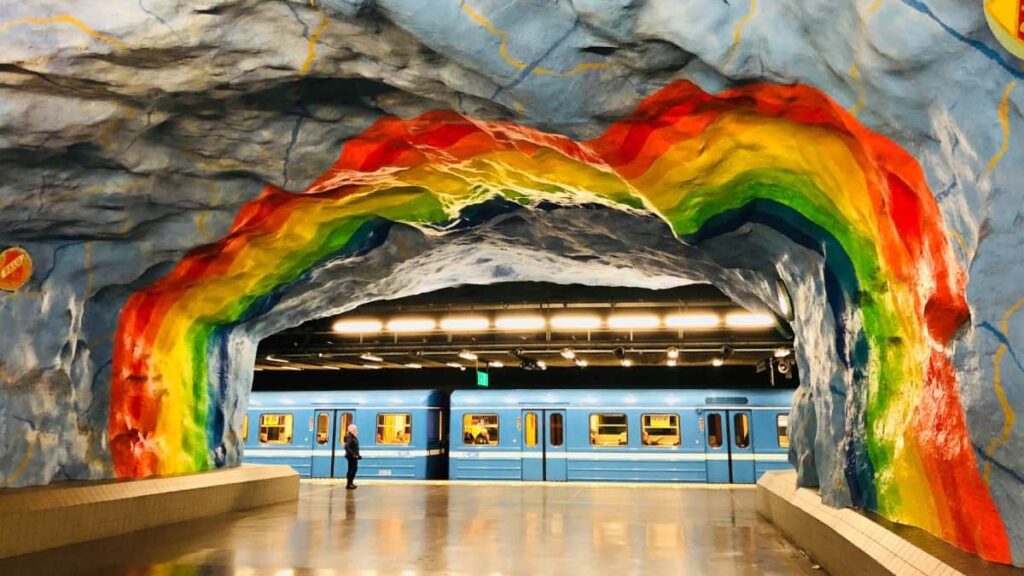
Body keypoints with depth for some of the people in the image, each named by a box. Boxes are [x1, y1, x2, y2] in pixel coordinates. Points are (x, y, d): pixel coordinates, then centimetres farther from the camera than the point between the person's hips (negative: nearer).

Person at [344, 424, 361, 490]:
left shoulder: (354, 437, 13)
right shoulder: (349, 437, -17)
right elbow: (346, 447, -27)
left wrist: (357, 454, 15)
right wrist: (353, 454, -26)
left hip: (354, 456, 10)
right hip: (351, 457, -10)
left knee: (354, 469, 16)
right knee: (351, 470, -5)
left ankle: (351, 482, 27)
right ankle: (349, 485, 2)